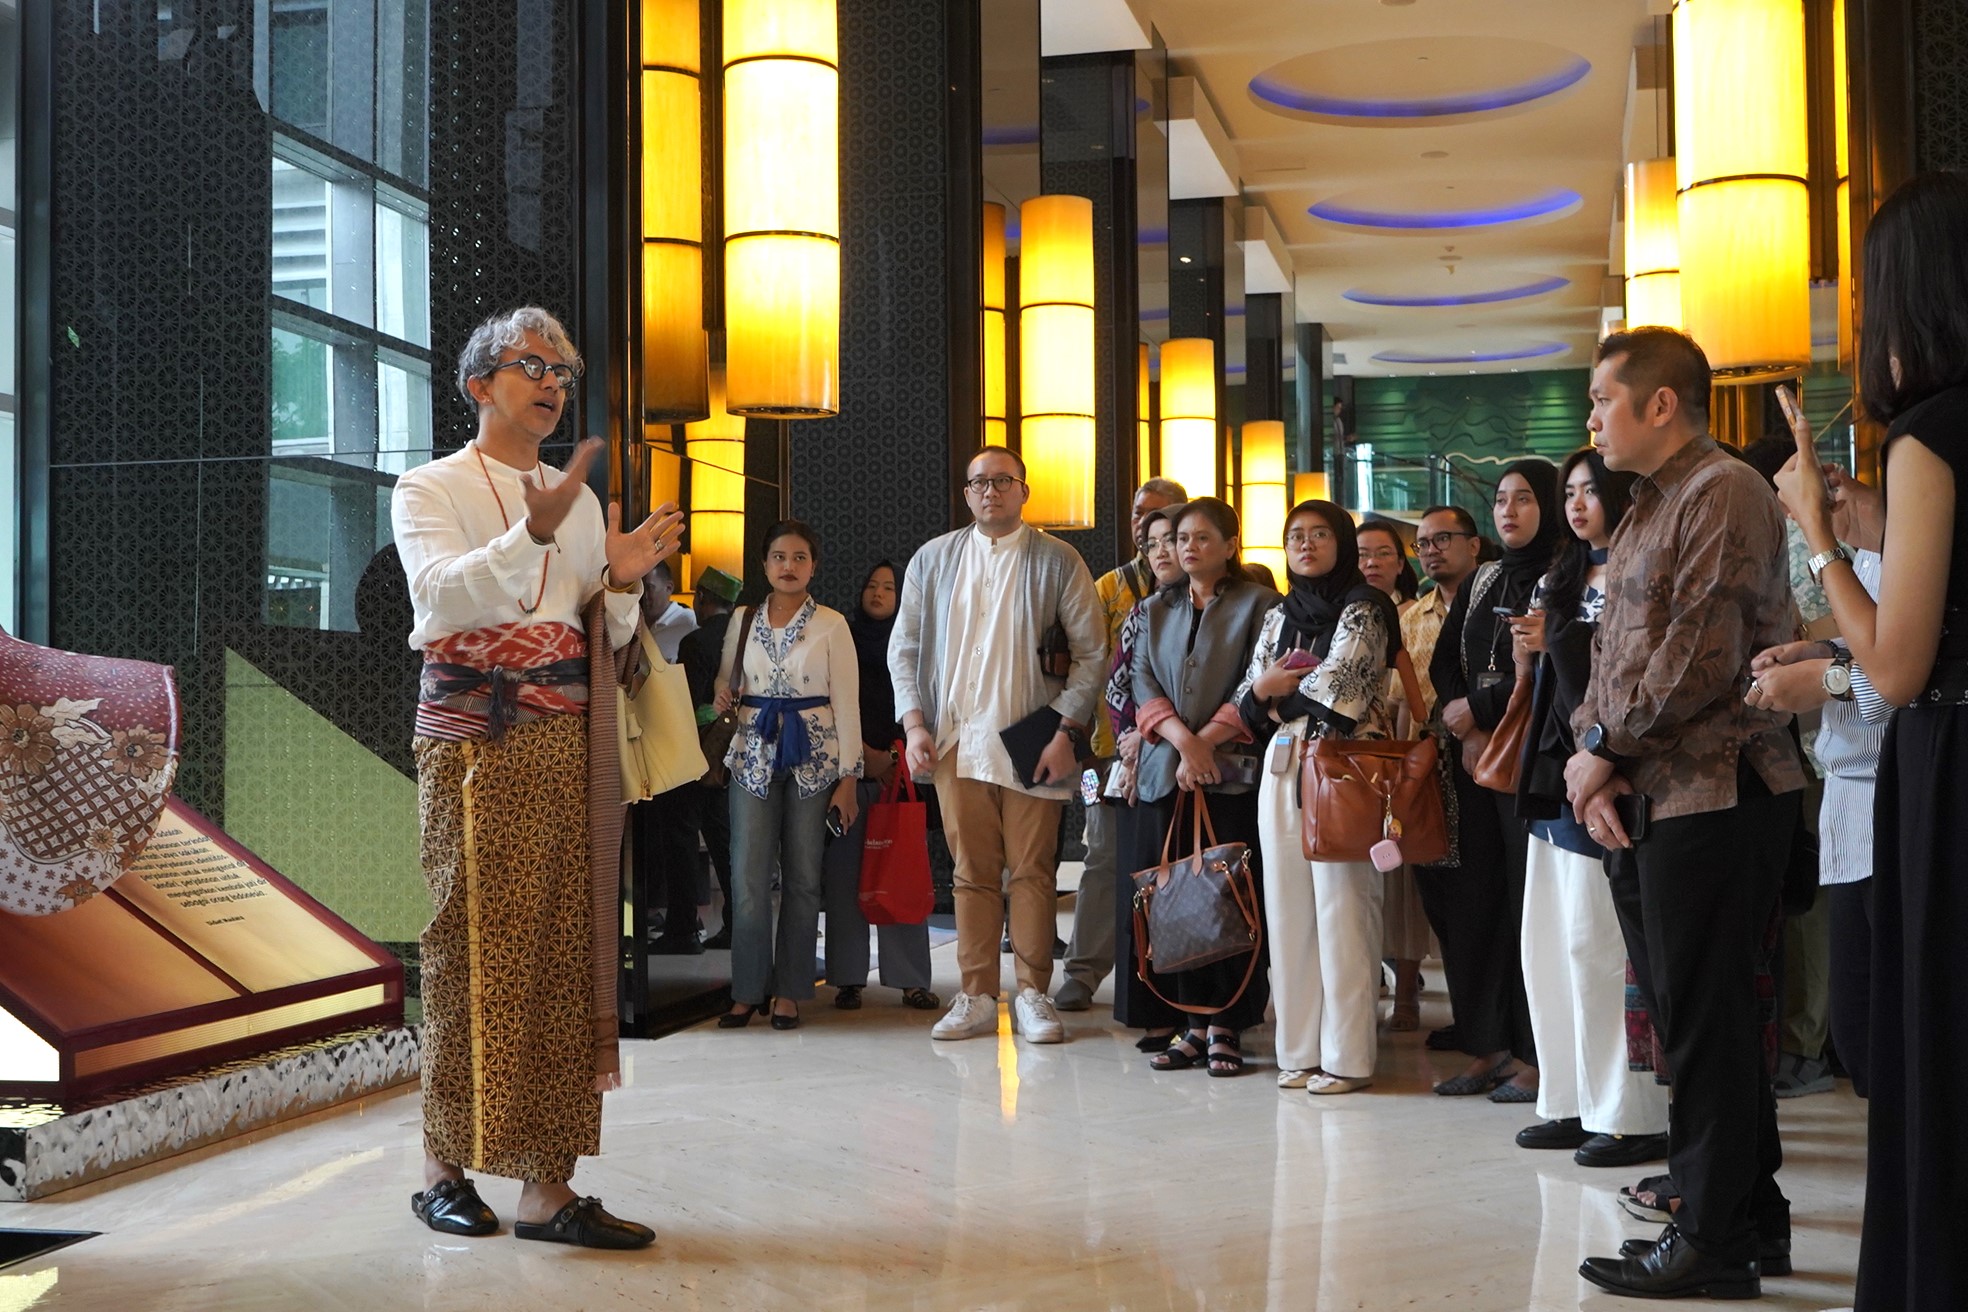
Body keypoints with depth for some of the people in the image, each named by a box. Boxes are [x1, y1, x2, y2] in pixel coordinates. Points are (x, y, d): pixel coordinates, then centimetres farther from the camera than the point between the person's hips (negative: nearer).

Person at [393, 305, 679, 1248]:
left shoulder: (581, 498, 20)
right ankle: (444, 1166, 12)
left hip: (567, 739, 5)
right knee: (475, 948, -2)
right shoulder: (430, 489, 4)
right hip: (473, 741, -4)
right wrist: (531, 535, -30)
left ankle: (548, 1184, 1)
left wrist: (621, 583, -2)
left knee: (562, 953, -1)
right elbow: (443, 597, -16)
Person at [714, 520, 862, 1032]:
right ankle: (748, 989, 5)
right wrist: (724, 698, -5)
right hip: (753, 754, 2)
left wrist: (848, 776, -5)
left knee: (802, 877, 1)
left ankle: (789, 991, 9)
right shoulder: (743, 621, 9)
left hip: (811, 757, -2)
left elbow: (847, 702, -1)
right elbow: (727, 684, 20)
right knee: (749, 877, -3)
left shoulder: (831, 624, 1)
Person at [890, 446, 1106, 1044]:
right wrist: (915, 725, 2)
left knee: (1033, 871, 0)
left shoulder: (1058, 561, 3)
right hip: (955, 743, 2)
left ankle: (1033, 995, 9)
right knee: (972, 872, 5)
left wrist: (1067, 732, -7)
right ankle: (976, 997, 11)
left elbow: (1091, 652, 1)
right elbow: (904, 649, 14)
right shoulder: (933, 559, 12)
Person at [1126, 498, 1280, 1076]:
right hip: (1164, 771, 4)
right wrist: (1182, 739, -10)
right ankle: (1193, 1021, 8)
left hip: (1232, 770, -4)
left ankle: (1227, 1026, 1)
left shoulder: (1258, 605, 4)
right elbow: (1143, 685, 7)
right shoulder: (1155, 610, 17)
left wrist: (1207, 741, -11)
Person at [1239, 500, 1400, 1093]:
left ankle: (1346, 1056, -2)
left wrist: (1278, 691, 3)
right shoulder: (1279, 617, 18)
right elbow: (1247, 702, 17)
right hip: (1282, 770, 6)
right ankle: (1299, 1049, 12)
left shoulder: (1363, 610, -1)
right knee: (1289, 908, 5)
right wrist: (1262, 690, -5)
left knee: (1341, 911, -7)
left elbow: (1333, 687, -13)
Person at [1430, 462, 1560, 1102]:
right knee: (1475, 900, 5)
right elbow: (1445, 662, 11)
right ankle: (1488, 1048, 12)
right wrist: (1467, 731, -6)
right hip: (1475, 758, 7)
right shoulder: (1480, 583, 18)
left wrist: (1480, 709, -10)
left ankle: (1535, 1056, 1)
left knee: (1530, 903, -6)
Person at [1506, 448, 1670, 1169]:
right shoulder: (1563, 579, 18)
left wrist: (1560, 642, -13)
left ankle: (1634, 1115, 2)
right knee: (1549, 947, 10)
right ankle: (1574, 1103, 19)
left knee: (1598, 946, -7)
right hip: (1556, 779, 9)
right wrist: (1527, 645, 1)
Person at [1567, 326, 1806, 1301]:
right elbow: (1613, 653, 18)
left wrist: (1605, 747, -11)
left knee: (1703, 1020, -3)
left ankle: (1712, 1242, 6)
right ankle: (1754, 1215, 23)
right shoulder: (1647, 511, 21)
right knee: (1689, 1014, 13)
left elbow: (1702, 654, -19)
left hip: (1714, 791, -9)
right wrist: (1595, 759, 2)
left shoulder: (1723, 492, -10)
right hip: (1652, 797, 9)